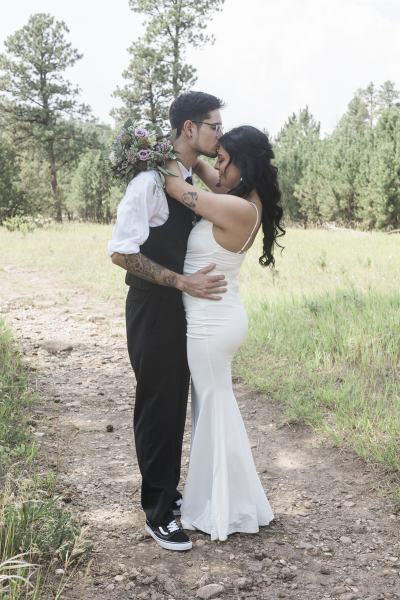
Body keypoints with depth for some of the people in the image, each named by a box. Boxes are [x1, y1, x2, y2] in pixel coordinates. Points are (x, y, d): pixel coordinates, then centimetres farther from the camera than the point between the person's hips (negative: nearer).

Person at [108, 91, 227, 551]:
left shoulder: (191, 180, 8)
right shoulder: (152, 181, -20)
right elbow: (121, 251, -23)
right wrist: (182, 282, -23)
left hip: (180, 307, 8)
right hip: (152, 309, -8)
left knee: (175, 404, 17)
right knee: (157, 406, 1)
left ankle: (167, 490, 34)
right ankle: (157, 513, 15)